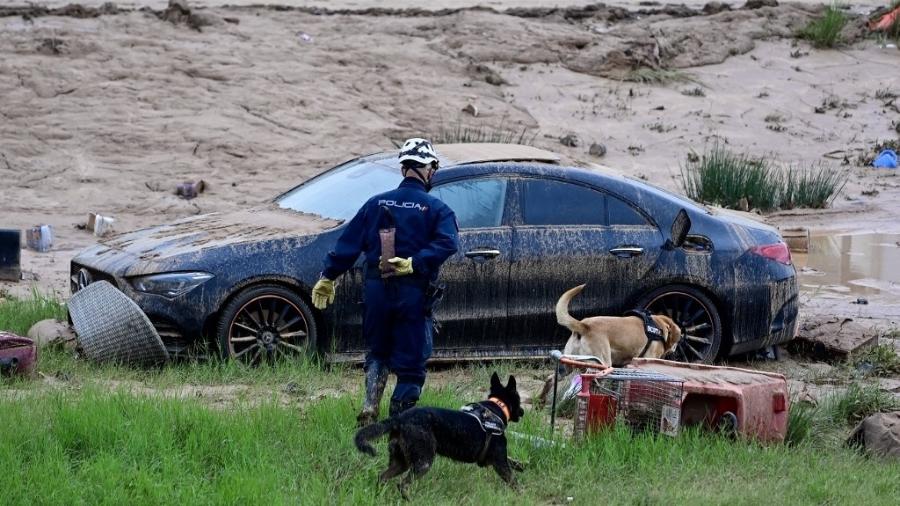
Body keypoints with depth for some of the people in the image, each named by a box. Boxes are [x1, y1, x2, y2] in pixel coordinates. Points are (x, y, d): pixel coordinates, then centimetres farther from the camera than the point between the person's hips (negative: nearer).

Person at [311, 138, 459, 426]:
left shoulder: (376, 204, 8)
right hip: (413, 294, -3)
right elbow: (447, 243, -19)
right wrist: (414, 264, -21)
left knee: (376, 352, 21)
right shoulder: (436, 209, -1)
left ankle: (369, 409, 5)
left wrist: (328, 277, 11)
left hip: (377, 290, 3)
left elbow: (348, 243, 7)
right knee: (410, 362, 4)